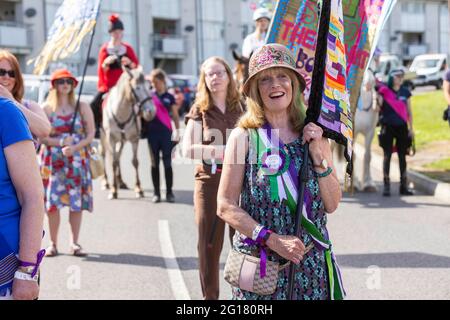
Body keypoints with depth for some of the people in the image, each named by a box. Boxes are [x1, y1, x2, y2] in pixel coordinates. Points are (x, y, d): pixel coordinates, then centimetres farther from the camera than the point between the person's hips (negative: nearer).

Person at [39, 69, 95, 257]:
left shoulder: (82, 108, 5)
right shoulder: (46, 108, 3)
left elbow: (91, 134, 1)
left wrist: (74, 147, -14)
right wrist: (60, 142, -16)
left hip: (77, 159, 1)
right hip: (52, 160, 0)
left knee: (77, 201, -2)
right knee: (52, 201, -3)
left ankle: (75, 243, 8)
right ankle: (53, 243, 6)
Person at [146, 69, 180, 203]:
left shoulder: (169, 97, 3)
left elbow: (175, 116, 5)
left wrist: (177, 132, -3)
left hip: (166, 133, -1)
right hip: (152, 133, 1)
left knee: (167, 163, 1)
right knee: (155, 163, 6)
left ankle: (169, 192, 8)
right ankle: (156, 193, 11)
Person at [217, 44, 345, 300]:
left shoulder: (313, 134, 5)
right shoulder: (244, 137, -4)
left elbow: (332, 204, 3)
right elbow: (226, 206, -7)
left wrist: (318, 155, -9)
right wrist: (273, 240, -15)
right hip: (259, 265, -2)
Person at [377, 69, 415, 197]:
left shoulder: (405, 92, 8)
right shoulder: (384, 91, -2)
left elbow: (409, 111, 12)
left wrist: (411, 128, 9)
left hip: (402, 127, 3)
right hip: (388, 127, -3)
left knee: (402, 156, 7)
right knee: (387, 156, -1)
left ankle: (404, 186, 13)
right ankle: (386, 186, 3)